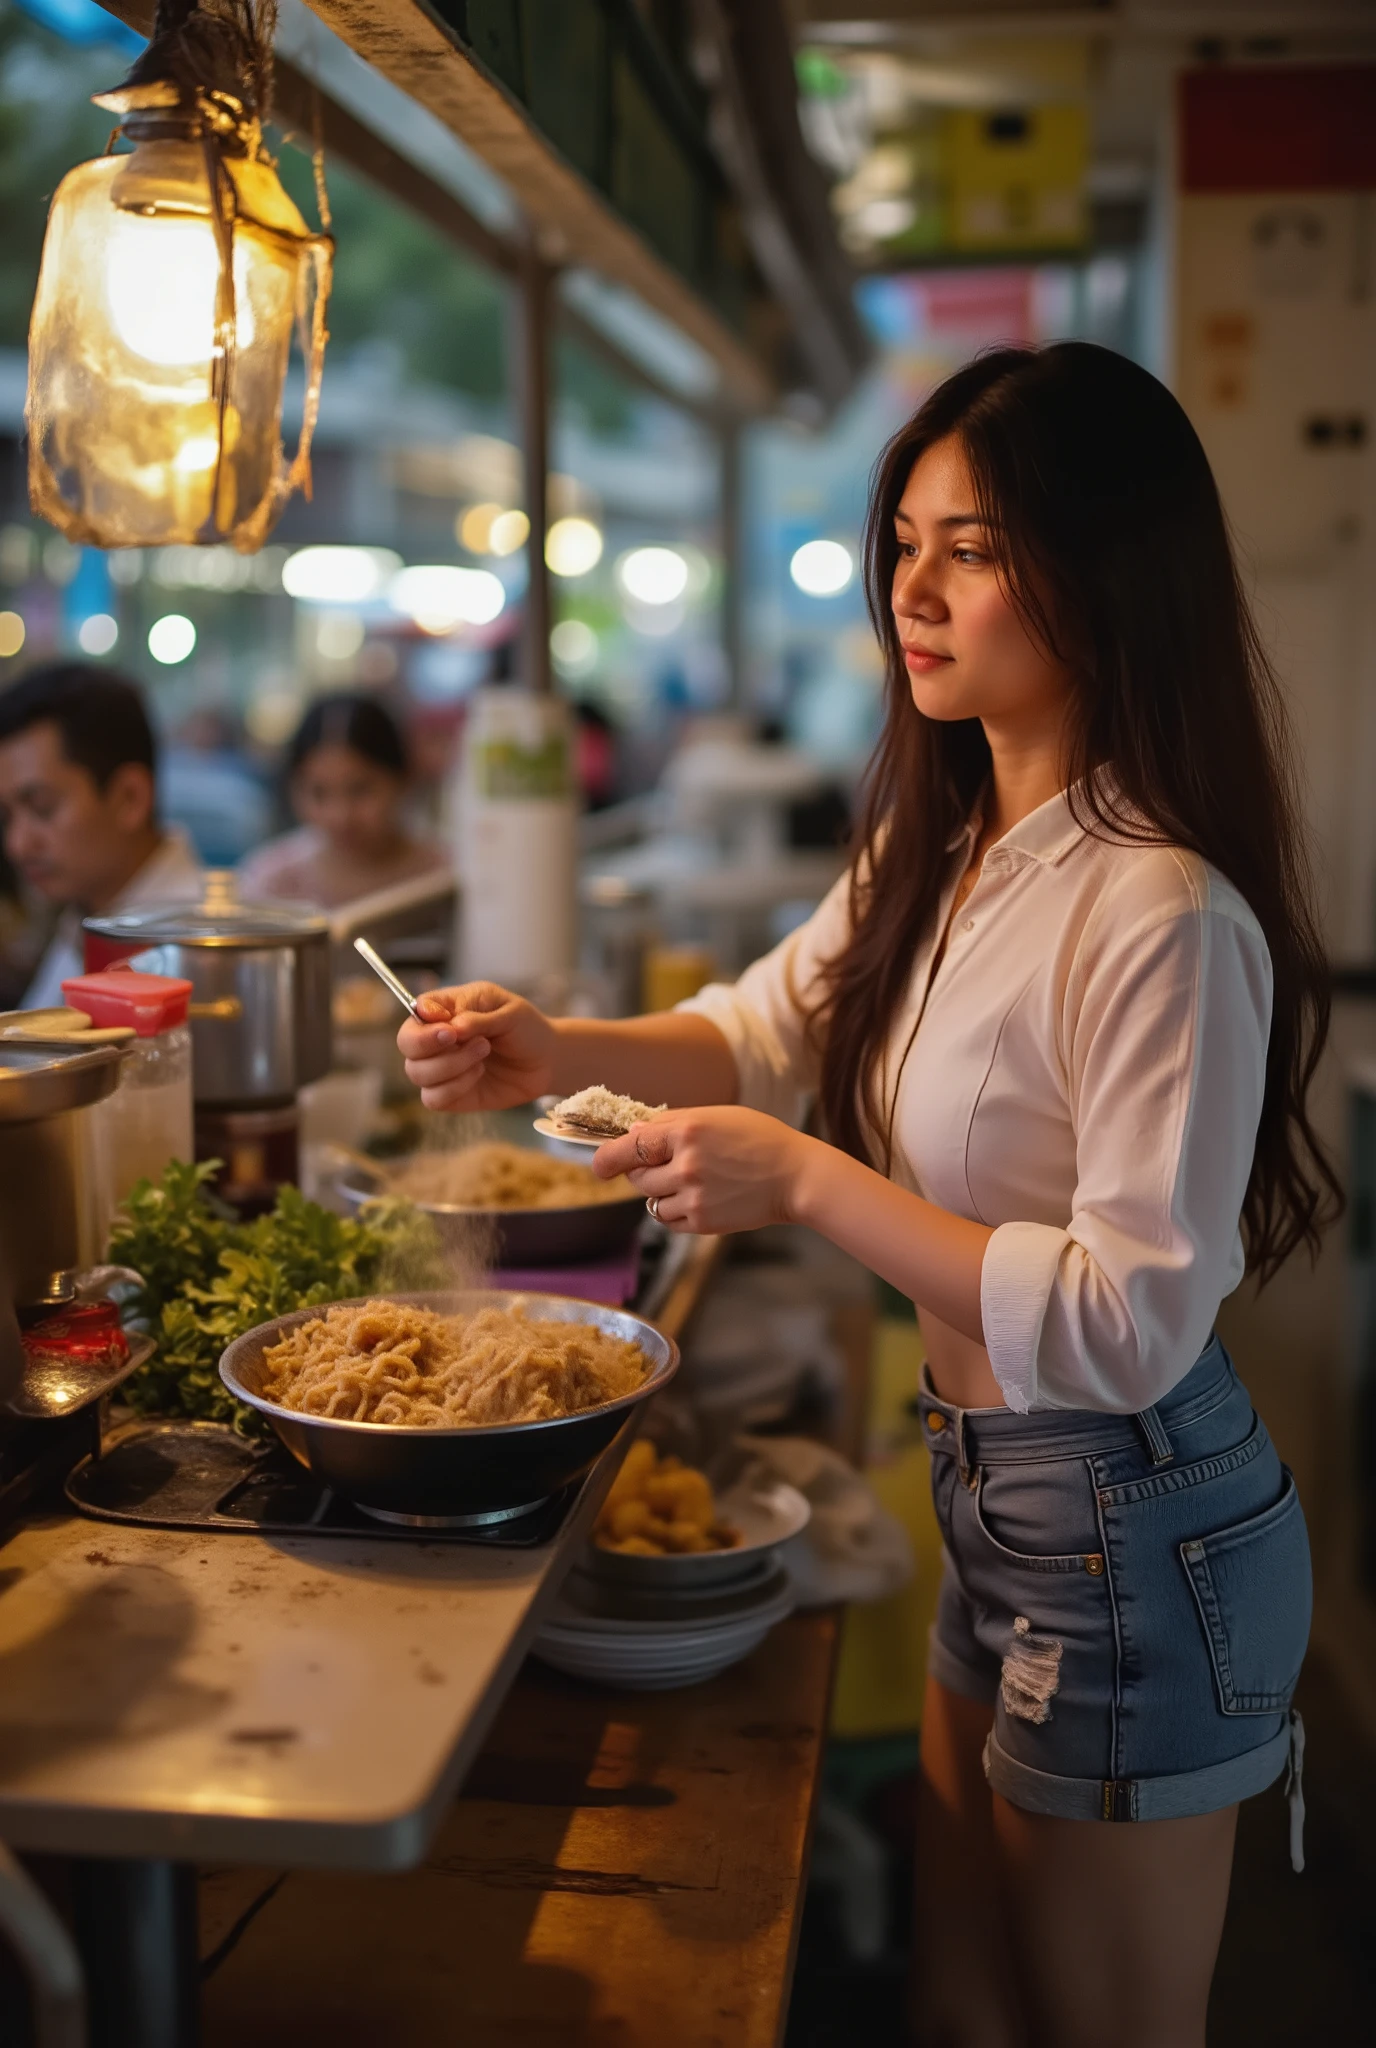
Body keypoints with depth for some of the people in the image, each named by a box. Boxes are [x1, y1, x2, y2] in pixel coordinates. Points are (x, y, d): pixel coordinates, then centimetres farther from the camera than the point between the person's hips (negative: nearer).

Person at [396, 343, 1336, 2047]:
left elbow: (1135, 1328, -27)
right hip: (999, 1509, 8)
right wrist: (552, 1051, -6)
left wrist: (807, 1182, -27)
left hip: (1127, 1547, -8)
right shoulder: (942, 849, 3)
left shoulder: (1164, 919, -26)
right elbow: (766, 1029, 12)